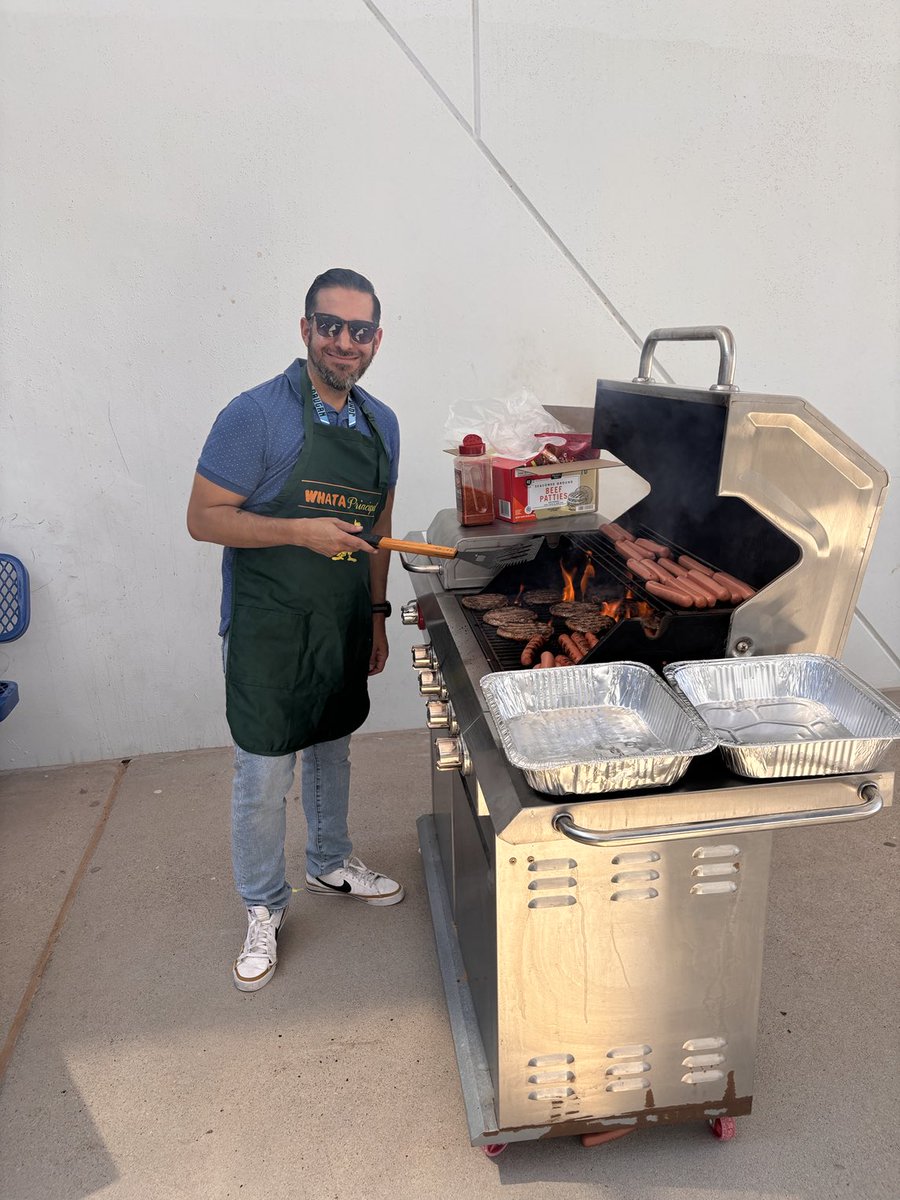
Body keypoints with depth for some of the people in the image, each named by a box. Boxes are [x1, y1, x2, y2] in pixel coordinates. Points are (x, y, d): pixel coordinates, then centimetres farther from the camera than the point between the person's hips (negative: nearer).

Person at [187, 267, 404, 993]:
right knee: (264, 775, 4)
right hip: (268, 630, -6)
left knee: (332, 749, 21)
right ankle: (264, 909, 25)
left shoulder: (381, 424, 5)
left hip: (345, 624, 6)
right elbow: (204, 518, -14)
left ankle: (331, 863, 44)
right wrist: (301, 531, -25)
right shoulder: (257, 415, -14)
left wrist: (377, 613, 13)